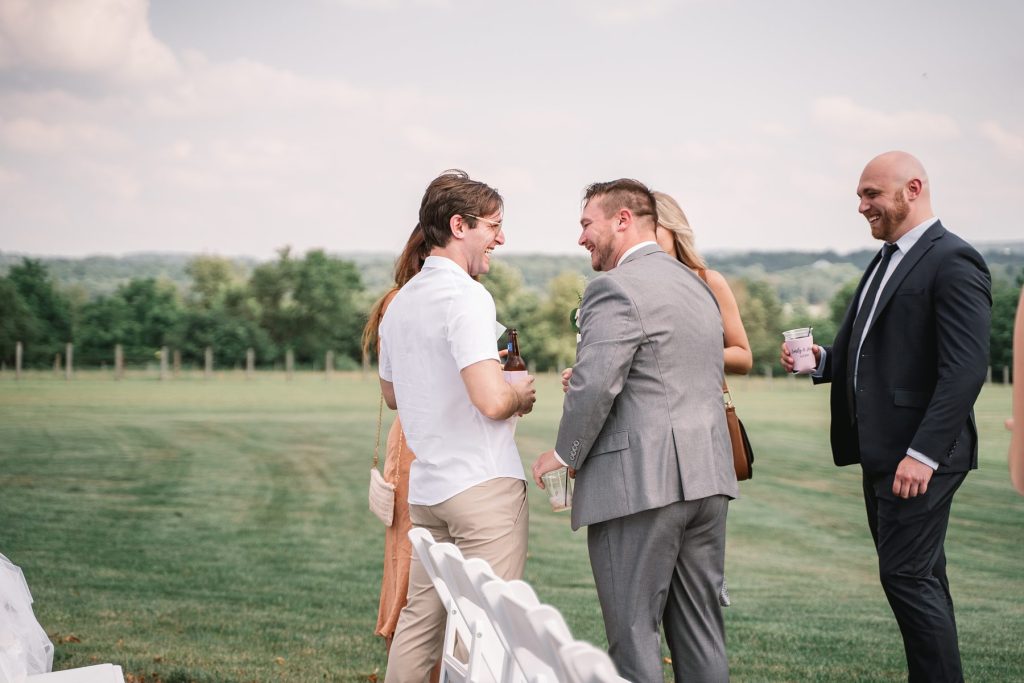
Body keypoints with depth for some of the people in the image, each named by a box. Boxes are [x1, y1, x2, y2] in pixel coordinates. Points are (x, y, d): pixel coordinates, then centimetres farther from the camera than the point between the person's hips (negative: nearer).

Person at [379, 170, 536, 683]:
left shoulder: (400, 302, 13)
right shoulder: (465, 296, -15)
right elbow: (492, 400, -26)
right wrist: (521, 395, -3)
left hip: (426, 487, 8)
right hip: (483, 485, -8)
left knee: (418, 618, 13)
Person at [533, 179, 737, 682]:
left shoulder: (615, 288, -11)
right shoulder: (696, 286, 18)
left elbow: (594, 385, -20)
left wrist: (565, 453, -4)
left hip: (640, 483, -9)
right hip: (706, 477, 9)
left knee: (633, 639, -1)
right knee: (701, 635, 13)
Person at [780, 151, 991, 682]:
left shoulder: (952, 261, -12)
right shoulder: (885, 263, 17)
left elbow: (966, 369, -19)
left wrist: (923, 454, -24)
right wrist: (821, 359, 2)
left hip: (921, 456, -9)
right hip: (882, 453, 9)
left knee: (907, 575, -9)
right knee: (920, 578, 13)